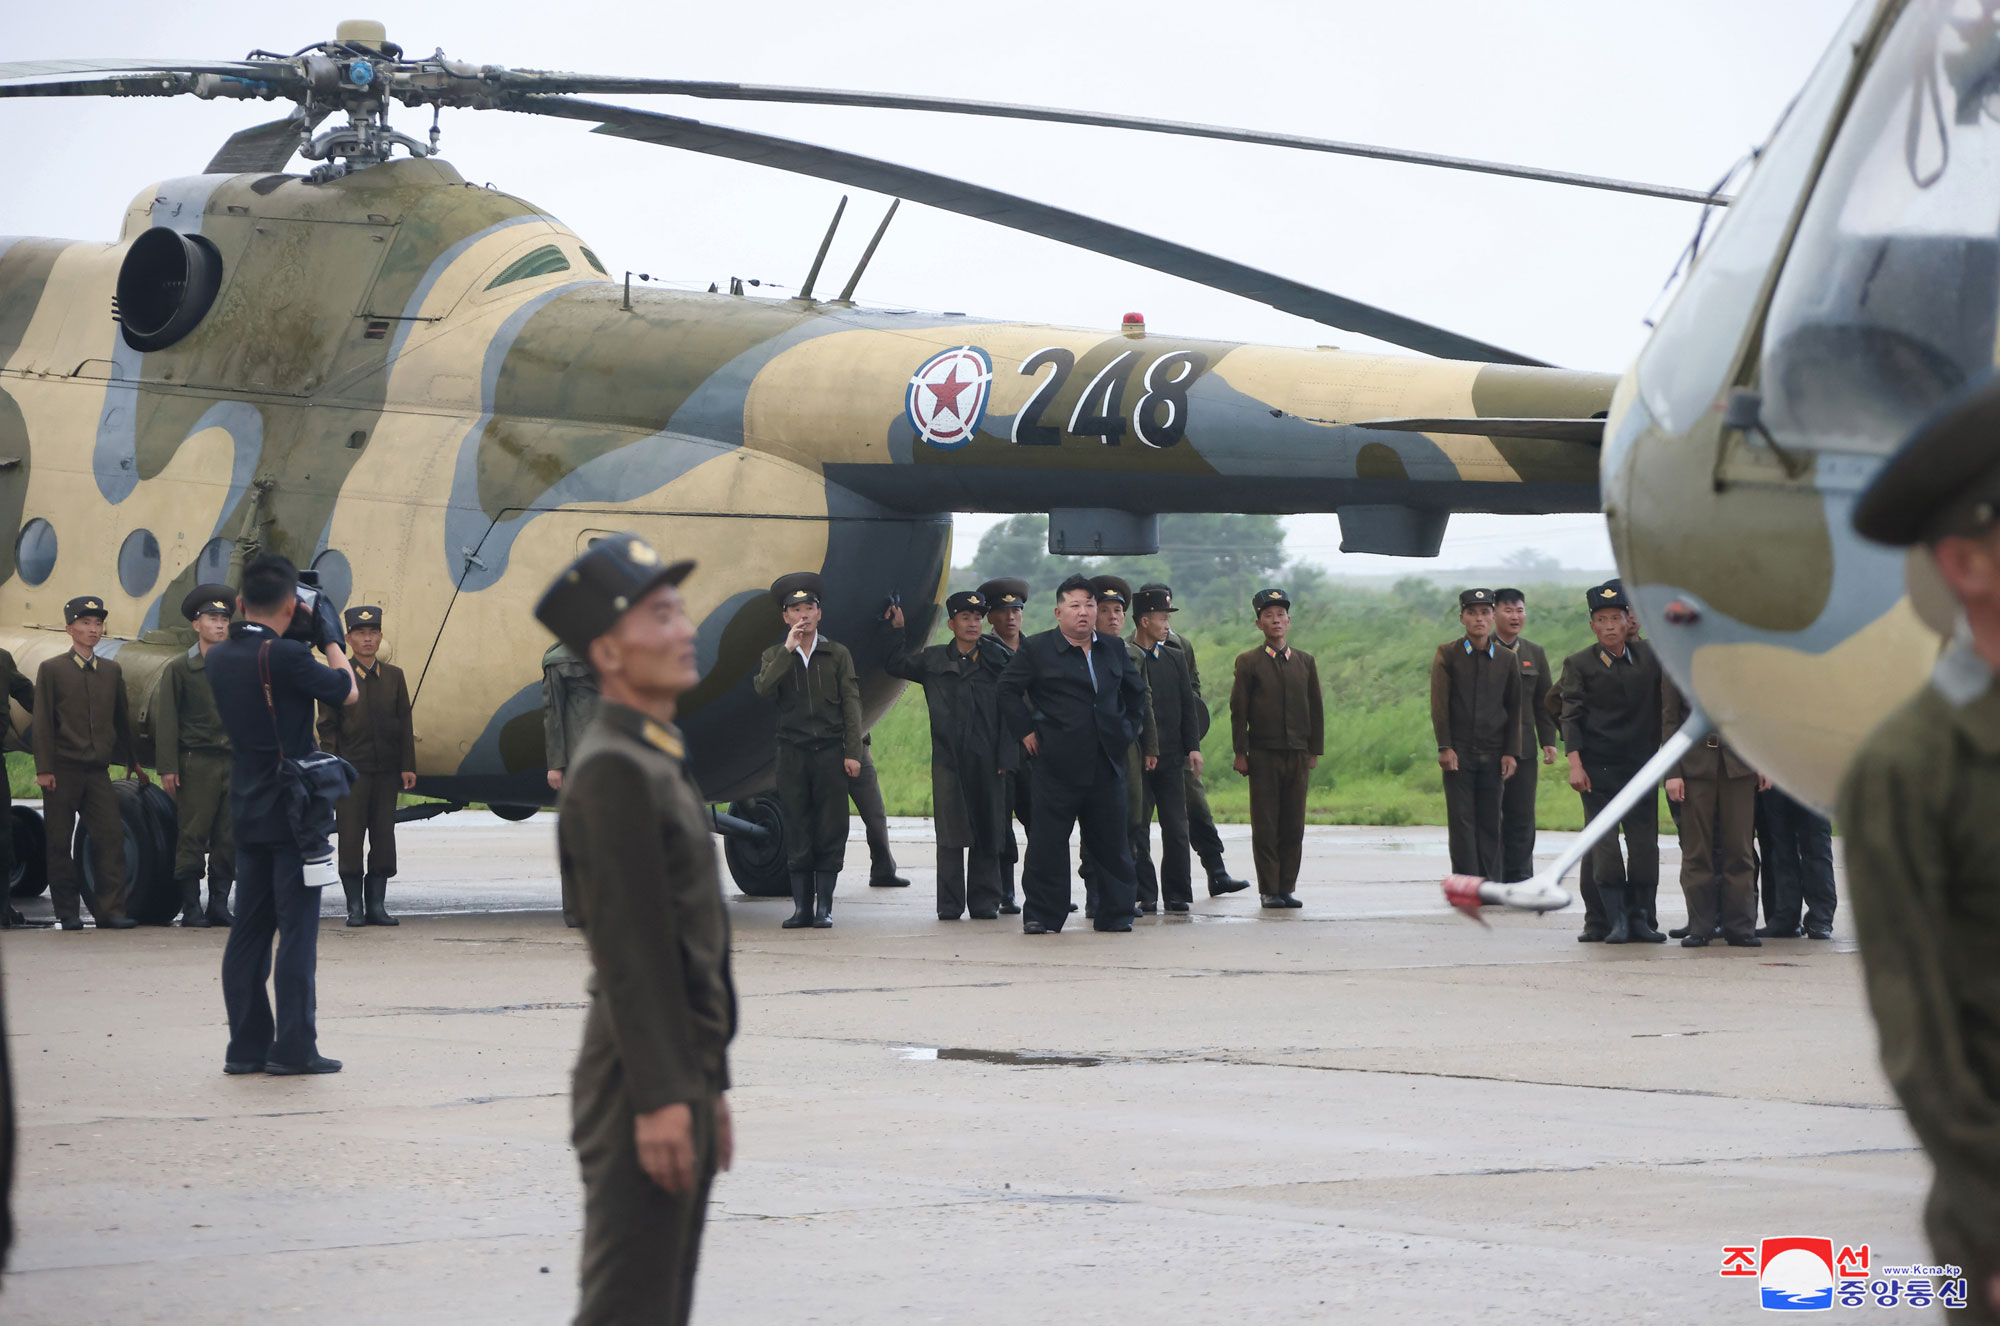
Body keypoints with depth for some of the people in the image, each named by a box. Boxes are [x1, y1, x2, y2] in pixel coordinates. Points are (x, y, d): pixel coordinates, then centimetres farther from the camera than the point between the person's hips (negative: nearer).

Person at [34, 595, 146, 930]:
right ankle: (67, 912, 8)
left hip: (98, 770, 3)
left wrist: (132, 762, 23)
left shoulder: (111, 670, 14)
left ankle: (110, 910, -6)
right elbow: (42, 722, -2)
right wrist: (44, 769, -9)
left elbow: (122, 718, 20)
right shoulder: (51, 669, 2)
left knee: (111, 836, -8)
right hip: (63, 770, -3)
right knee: (60, 842, 0)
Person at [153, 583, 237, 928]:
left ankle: (219, 905, 10)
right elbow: (166, 720, -1)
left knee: (228, 839, 3)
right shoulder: (179, 669, 2)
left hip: (233, 762, 4)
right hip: (196, 763, -4)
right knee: (192, 838, -4)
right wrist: (167, 767, -9)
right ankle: (190, 909, 1)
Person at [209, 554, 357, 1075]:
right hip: (293, 811, -7)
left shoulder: (219, 658, 6)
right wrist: (329, 637, 7)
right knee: (297, 929, -3)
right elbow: (347, 692, -6)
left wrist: (313, 641, 18)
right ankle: (295, 1047, -4)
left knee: (250, 929, 10)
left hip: (247, 812, 7)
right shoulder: (286, 655, -17)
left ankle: (247, 1045, 10)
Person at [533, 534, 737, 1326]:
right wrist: (660, 1100, -24)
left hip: (681, 1083, 10)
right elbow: (629, 949, -20)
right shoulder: (611, 769, -13)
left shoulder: (662, 763, 18)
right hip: (643, 1086, -10)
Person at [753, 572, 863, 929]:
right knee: (797, 832, 1)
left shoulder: (837, 654, 8)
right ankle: (802, 906, 5)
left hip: (830, 752, -1)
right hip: (792, 752, 1)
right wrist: (788, 650, -14)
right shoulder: (775, 655, 9)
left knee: (830, 832, -3)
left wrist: (853, 752, -2)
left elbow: (851, 704, 5)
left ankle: (824, 906, 1)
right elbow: (763, 688, -11)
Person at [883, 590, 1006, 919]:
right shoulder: (933, 660, 9)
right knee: (950, 832, -3)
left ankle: (984, 901, 7)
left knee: (987, 831, 1)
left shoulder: (995, 662, 9)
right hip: (947, 758, -1)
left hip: (985, 759, 1)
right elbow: (894, 665, 17)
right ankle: (950, 903, 1)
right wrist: (897, 630, 7)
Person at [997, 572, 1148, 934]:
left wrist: (1131, 727, 16)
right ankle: (1041, 915, 4)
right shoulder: (1036, 650, 0)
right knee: (1047, 842, -2)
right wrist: (1025, 731, -3)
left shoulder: (1114, 649, 13)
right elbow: (1008, 691, 2)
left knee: (1112, 842, 6)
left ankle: (1117, 913, 14)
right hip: (1058, 765, -4)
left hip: (1107, 764, 4)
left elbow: (1136, 691, 26)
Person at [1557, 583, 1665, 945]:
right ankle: (1615, 920, -4)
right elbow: (1571, 716, -2)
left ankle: (1641, 919, 6)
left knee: (1645, 844, -1)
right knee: (1604, 845, -7)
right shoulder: (1579, 664, 2)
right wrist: (1575, 763, -12)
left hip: (1641, 765, 2)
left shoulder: (1649, 656, 8)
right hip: (1597, 767, -2)